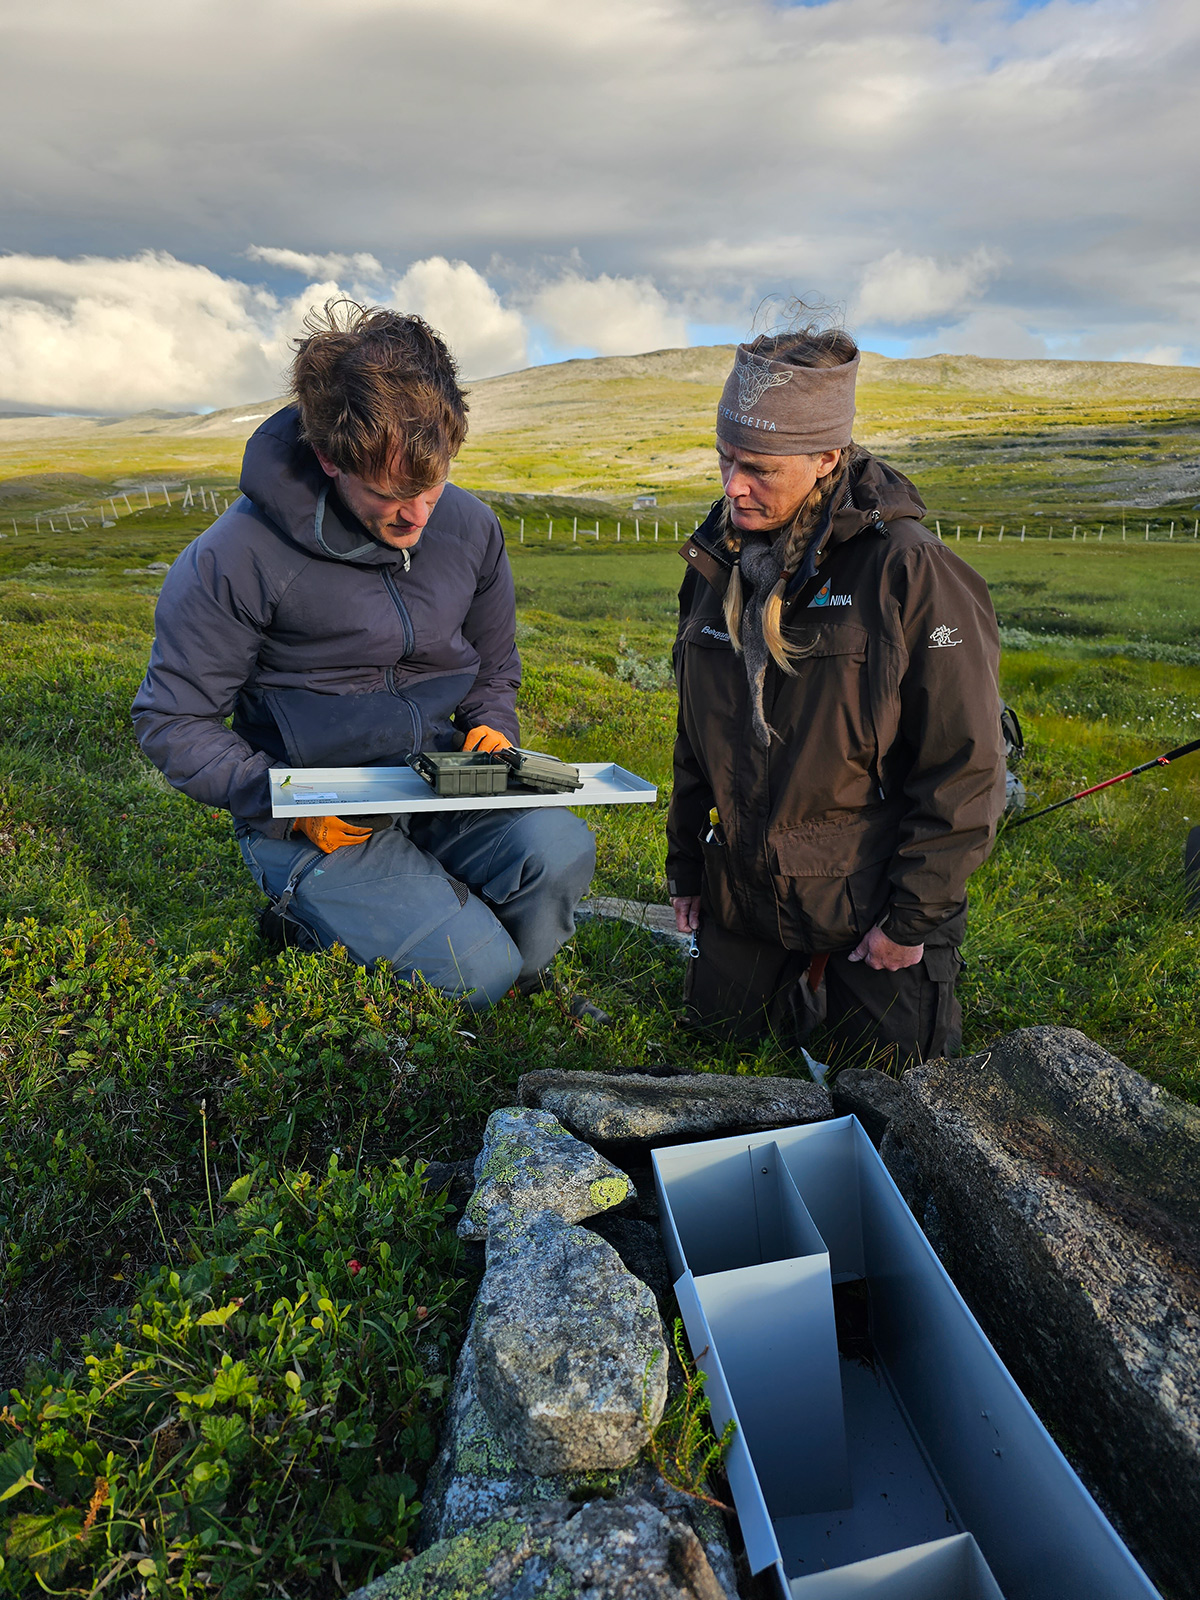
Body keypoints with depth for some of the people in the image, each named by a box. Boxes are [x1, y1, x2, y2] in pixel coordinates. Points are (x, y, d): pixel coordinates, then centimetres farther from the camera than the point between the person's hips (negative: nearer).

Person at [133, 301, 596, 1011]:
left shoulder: (470, 527, 1)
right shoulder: (237, 558, -15)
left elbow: (496, 669, 18)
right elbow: (173, 721, -6)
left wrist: (492, 730, -4)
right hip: (311, 818, -4)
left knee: (560, 851, -25)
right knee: (471, 972, -19)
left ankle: (503, 1004, 7)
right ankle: (307, 917, 10)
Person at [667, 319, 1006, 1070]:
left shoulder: (909, 570, -20)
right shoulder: (719, 564, 0)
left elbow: (967, 765, -16)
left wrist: (914, 917, -14)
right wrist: (686, 866, 12)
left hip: (869, 900, -5)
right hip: (743, 895, 6)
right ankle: (808, 980, 42)